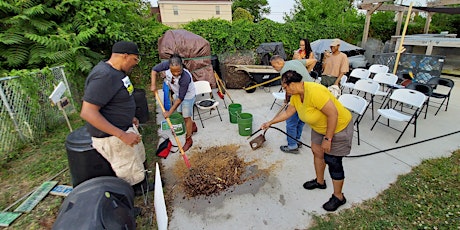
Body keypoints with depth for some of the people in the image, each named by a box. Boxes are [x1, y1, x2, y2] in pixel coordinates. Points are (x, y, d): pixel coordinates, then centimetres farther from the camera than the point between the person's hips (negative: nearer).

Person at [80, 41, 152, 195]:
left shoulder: (116, 71, 5)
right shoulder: (104, 76, -26)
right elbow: (87, 113, -29)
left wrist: (129, 117, 12)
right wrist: (122, 135, -30)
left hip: (125, 128, 10)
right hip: (112, 137, -10)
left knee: (139, 161, 25)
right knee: (132, 176, 4)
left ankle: (141, 188, 46)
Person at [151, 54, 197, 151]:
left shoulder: (185, 77, -40)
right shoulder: (167, 65, -27)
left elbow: (181, 98, -33)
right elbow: (154, 69, -7)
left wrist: (169, 112, -27)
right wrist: (153, 85, -18)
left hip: (187, 96, -6)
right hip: (177, 93, 7)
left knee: (186, 117, 3)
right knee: (180, 113, 20)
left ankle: (188, 140, 21)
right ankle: (193, 126, 46)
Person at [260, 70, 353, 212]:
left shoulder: (314, 92, -34)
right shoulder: (296, 95, -6)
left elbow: (333, 114, -31)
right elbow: (288, 113, 8)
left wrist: (328, 139, -25)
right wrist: (270, 123, 11)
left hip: (338, 127, -9)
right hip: (320, 127, 9)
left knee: (332, 161, 0)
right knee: (317, 152, 18)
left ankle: (338, 197, 21)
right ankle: (320, 181, 41)